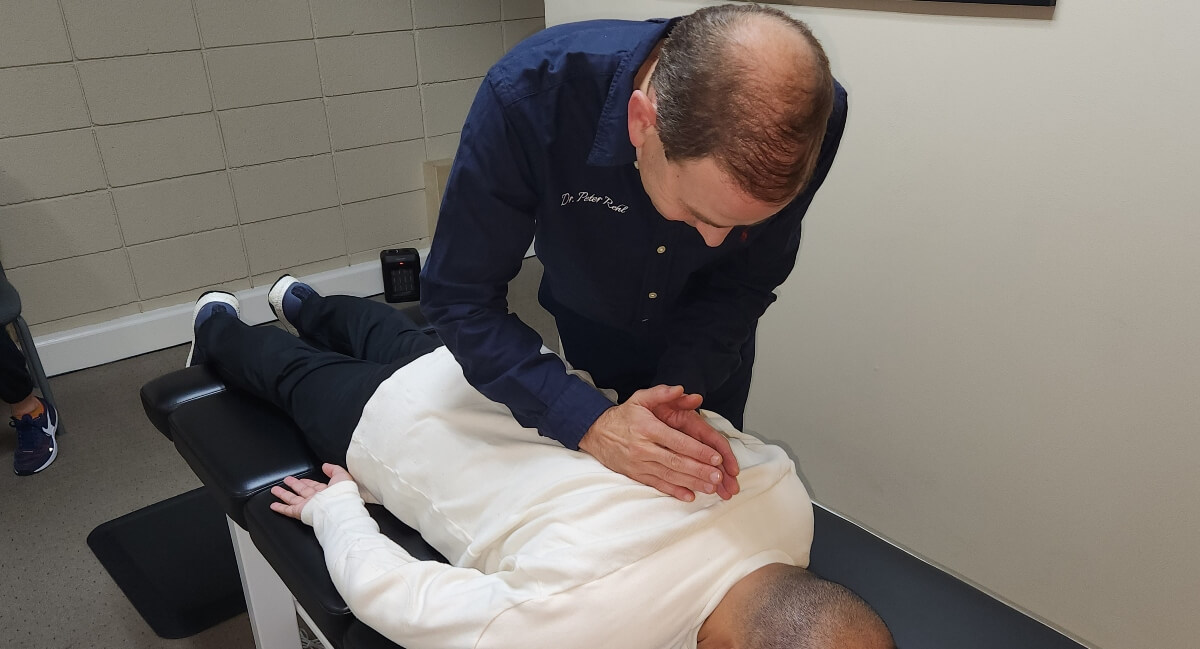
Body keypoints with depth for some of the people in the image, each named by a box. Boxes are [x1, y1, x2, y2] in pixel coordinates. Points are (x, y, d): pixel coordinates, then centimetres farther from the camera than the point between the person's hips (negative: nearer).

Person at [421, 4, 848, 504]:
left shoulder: (808, 115, -34)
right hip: (578, 334, -1)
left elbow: (748, 281, -21)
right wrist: (590, 423, -41)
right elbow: (459, 297, -32)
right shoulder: (527, 95, -40)